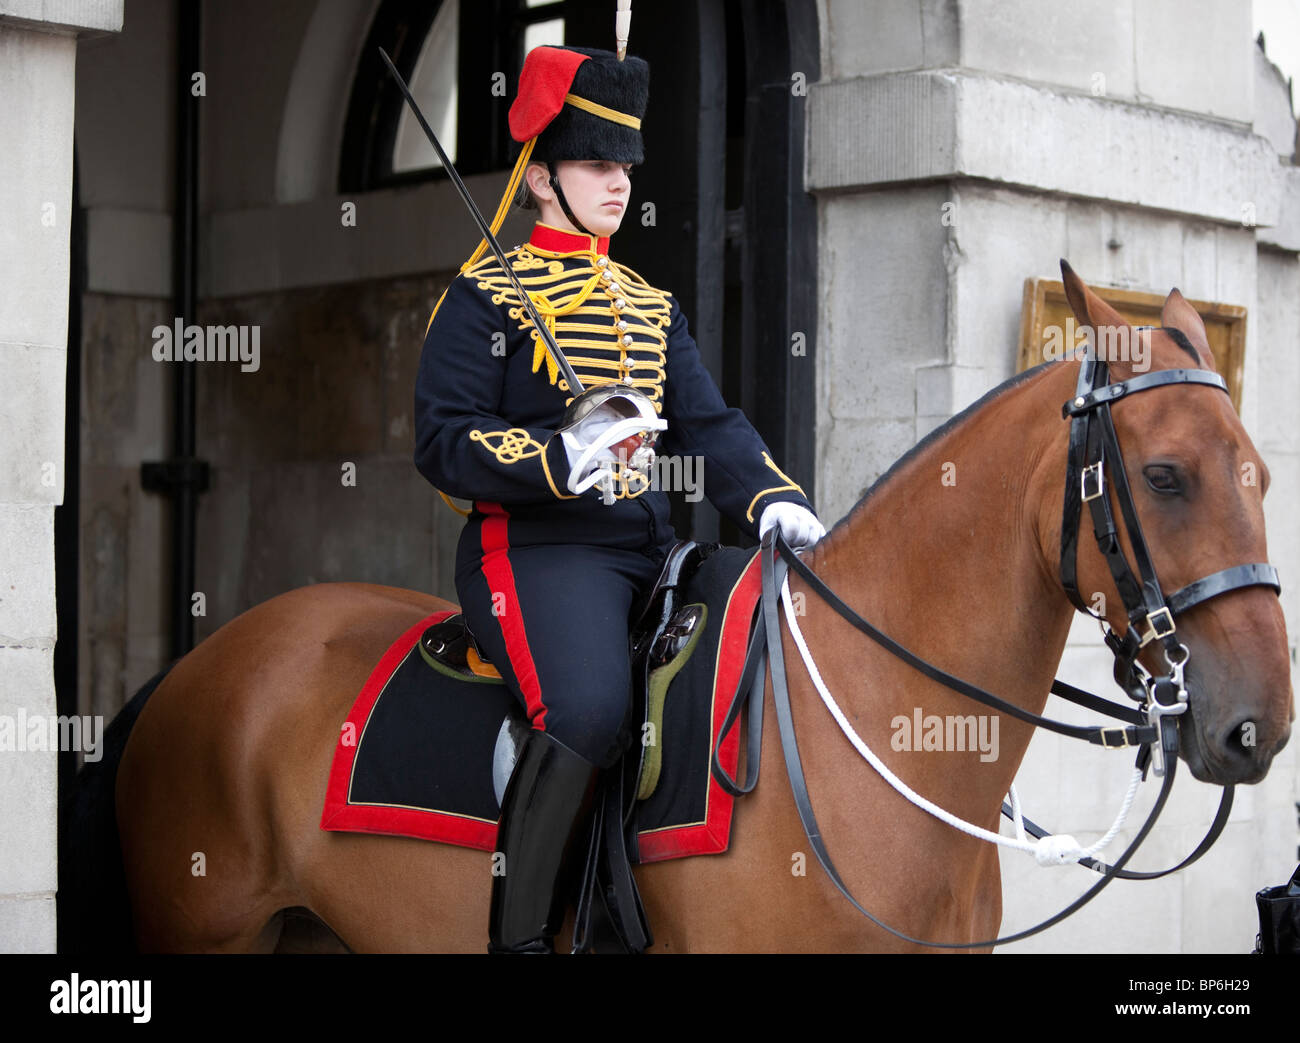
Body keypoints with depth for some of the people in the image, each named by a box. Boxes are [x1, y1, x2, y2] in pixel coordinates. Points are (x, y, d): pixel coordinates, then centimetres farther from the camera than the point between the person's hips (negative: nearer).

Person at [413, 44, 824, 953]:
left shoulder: (652, 308, 21)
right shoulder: (485, 297, 1)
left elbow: (710, 425, 12)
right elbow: (443, 441, -8)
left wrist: (772, 500, -8)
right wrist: (561, 460, -24)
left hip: (651, 548, 7)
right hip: (536, 546, -7)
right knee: (589, 708, -32)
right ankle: (519, 931, -18)